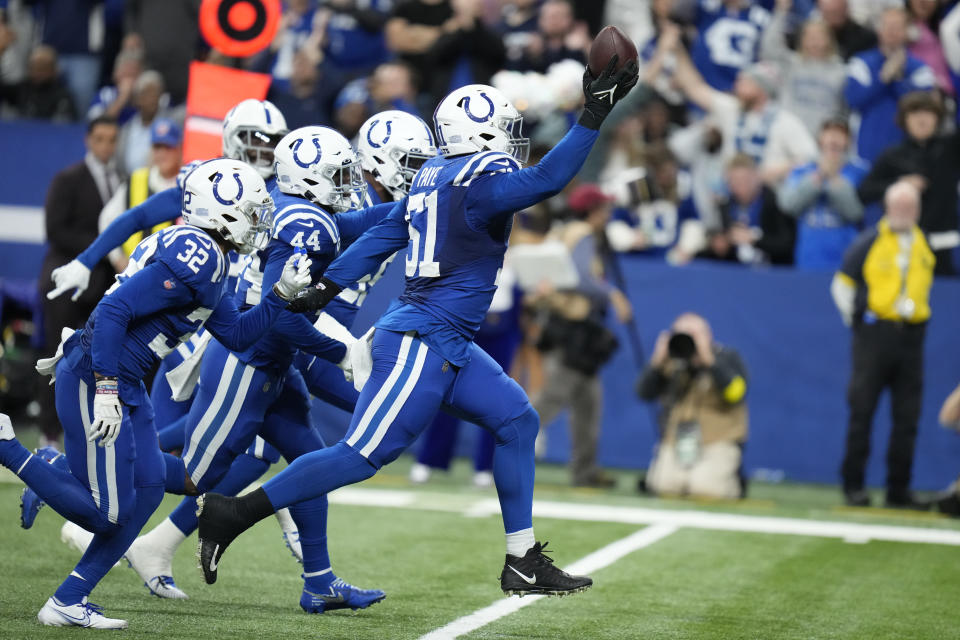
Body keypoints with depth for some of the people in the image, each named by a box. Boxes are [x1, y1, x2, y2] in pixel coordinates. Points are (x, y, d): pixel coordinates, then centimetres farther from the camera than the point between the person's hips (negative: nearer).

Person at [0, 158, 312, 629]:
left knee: (148, 489, 9)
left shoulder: (205, 258, 14)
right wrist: (106, 390, -27)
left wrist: (282, 294, 15)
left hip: (124, 385, 11)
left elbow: (236, 334, 24)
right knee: (108, 513, -7)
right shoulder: (195, 258, -19)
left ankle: (67, 603, 12)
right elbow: (116, 310, -25)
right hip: (94, 379, -11)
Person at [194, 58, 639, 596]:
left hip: (448, 347, 11)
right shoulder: (479, 182, -16)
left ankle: (523, 563, 15)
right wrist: (594, 116, -26)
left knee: (517, 421, 13)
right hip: (423, 344, -11)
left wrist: (324, 290, 15)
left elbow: (381, 237, 14)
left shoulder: (436, 178, 11)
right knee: (363, 455, -7)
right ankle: (234, 515, -2)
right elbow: (547, 180, -29)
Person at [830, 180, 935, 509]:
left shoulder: (924, 246, 11)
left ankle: (898, 490, 9)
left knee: (907, 417, 3)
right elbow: (842, 284, 3)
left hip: (911, 337, 4)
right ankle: (853, 485, 4)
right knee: (862, 411, -2)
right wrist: (856, 319, 2)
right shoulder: (869, 242, -3)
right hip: (875, 334, -4)